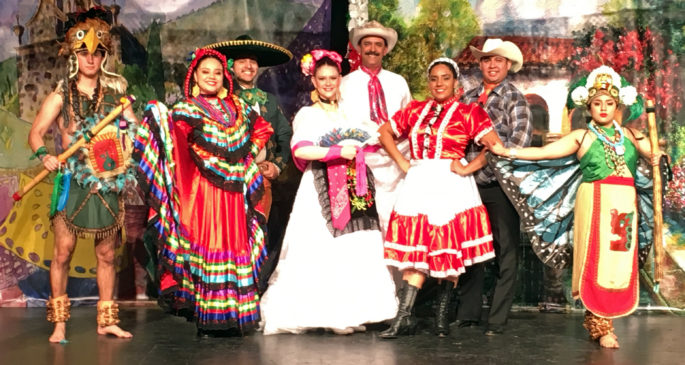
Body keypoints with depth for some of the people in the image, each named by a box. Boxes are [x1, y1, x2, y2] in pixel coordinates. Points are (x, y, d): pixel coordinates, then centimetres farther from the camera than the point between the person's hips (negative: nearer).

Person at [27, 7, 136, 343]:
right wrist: (45, 155, -16)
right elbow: (36, 133, 3)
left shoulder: (115, 93, 9)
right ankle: (59, 323, 4)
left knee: (106, 254, 7)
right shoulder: (61, 96, 3)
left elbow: (131, 132, 14)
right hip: (73, 184, -2)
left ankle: (106, 321, 15)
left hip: (108, 184, 2)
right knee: (63, 253, -5)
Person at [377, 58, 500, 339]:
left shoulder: (468, 112, 0)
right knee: (414, 250, -2)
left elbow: (495, 145, -7)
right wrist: (401, 162, 9)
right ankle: (404, 317, -3)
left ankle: (442, 316, 14)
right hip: (418, 185, 3)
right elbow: (384, 131, 20)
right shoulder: (415, 110, 12)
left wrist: (468, 168, -11)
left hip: (450, 186, -3)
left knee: (449, 250, 2)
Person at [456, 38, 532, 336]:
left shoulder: (515, 98, -1)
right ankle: (467, 315, 18)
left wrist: (480, 160, -16)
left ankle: (497, 320, 6)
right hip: (471, 184, 4)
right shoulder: (468, 98, 12)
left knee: (506, 253, 1)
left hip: (502, 184, -4)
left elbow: (519, 140, -12)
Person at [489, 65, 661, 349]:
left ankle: (595, 320, 15)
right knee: (597, 262, -6)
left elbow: (655, 154, 16)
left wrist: (657, 158, -9)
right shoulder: (582, 137, 3)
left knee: (619, 263, 2)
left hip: (625, 205, 4)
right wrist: (505, 151, -11)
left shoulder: (628, 135, 14)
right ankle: (601, 327, 3)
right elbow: (543, 152, -3)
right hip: (596, 201, -4)